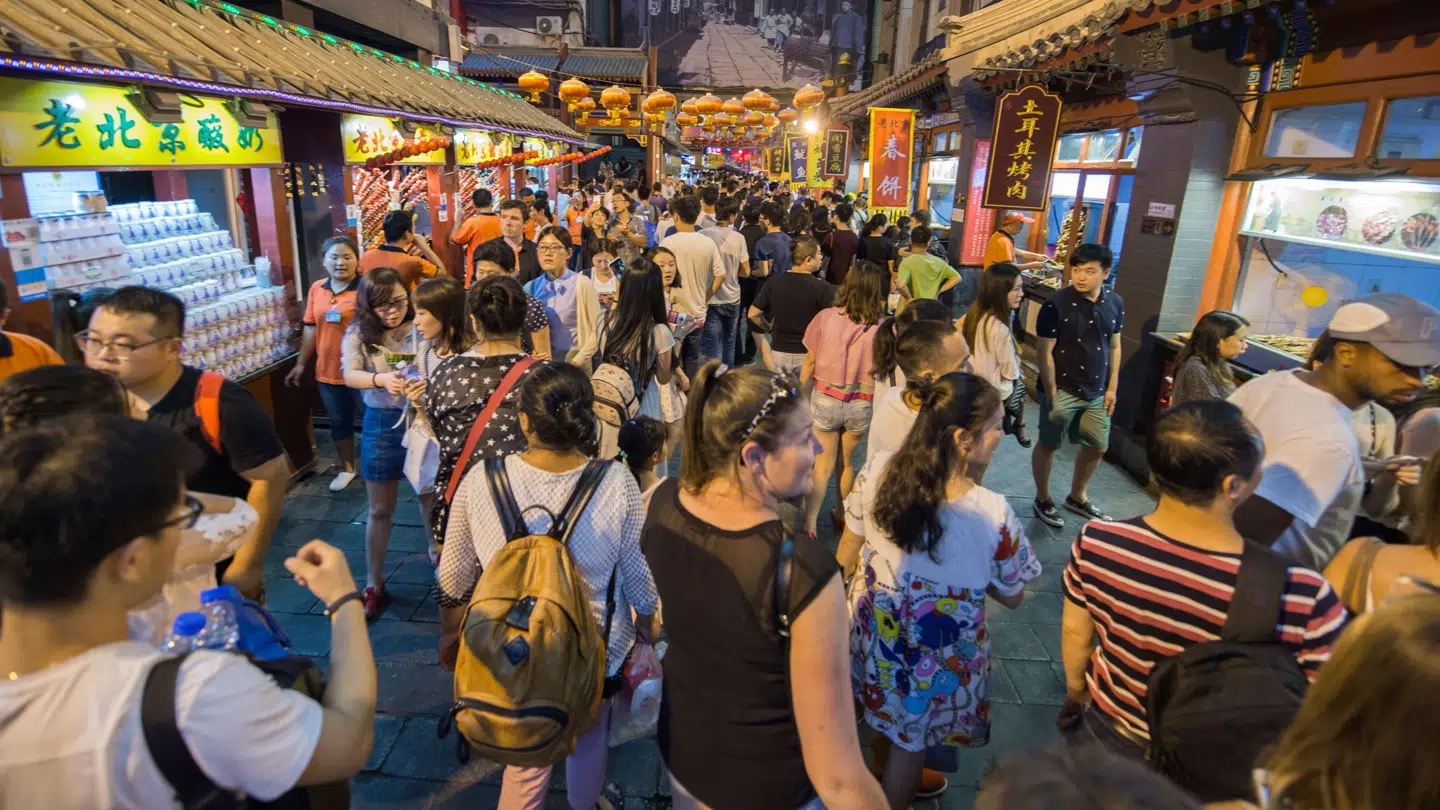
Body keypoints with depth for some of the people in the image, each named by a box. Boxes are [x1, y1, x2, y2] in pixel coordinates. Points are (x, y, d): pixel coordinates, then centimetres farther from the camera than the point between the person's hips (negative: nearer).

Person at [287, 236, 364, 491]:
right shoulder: (317, 289, 4)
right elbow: (311, 328, 11)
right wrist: (301, 364, 14)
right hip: (328, 371, 5)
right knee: (339, 423, 19)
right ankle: (347, 468, 37)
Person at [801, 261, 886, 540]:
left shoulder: (826, 317, -12)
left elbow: (809, 363, -3)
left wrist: (799, 395, 9)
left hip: (824, 399, 0)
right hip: (861, 405, 0)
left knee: (823, 465, 13)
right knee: (847, 462, 23)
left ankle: (809, 523, 4)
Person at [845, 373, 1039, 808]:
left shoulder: (878, 470, -21)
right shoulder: (992, 512, -31)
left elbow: (847, 553, -6)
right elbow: (1012, 597, -13)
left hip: (878, 629, 5)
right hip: (939, 650, -4)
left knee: (887, 714, 33)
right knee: (910, 741, 24)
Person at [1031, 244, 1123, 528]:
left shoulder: (1115, 303, 0)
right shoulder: (1056, 305, -18)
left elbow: (1114, 346, 9)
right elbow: (1044, 353, -15)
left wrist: (1112, 387, 7)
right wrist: (1052, 394, -16)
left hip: (1096, 392, 6)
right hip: (1062, 390, -6)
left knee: (1097, 446, 16)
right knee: (1048, 445, 8)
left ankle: (1077, 497, 37)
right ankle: (1042, 499, 28)